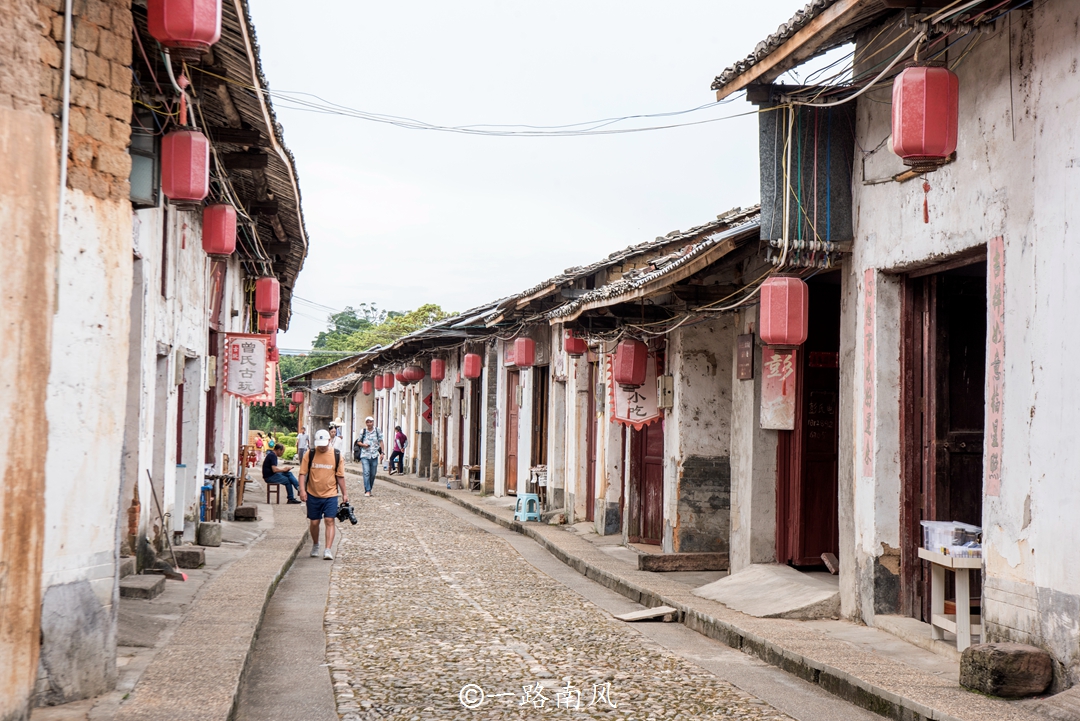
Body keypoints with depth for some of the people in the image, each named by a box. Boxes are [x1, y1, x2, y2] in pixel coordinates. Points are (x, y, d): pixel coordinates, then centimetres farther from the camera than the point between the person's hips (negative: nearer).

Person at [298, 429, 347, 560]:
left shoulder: (336, 455, -1)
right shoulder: (310, 454, -2)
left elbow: (340, 476, 6)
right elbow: (303, 473, 0)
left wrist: (344, 493, 7)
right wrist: (302, 490, -12)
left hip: (330, 495, -1)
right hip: (313, 495, 1)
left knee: (330, 521, -10)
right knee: (314, 522, 9)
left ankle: (328, 550, -12)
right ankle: (315, 545, 32)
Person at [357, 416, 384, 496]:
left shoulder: (377, 431, 5)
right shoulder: (363, 431, 4)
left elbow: (380, 442, 7)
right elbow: (359, 442, 12)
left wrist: (382, 452, 0)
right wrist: (363, 444, -10)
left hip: (374, 456, 1)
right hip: (365, 455, -1)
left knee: (373, 474, 6)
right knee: (366, 472, -14)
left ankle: (369, 489, 21)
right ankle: (367, 490, -15)